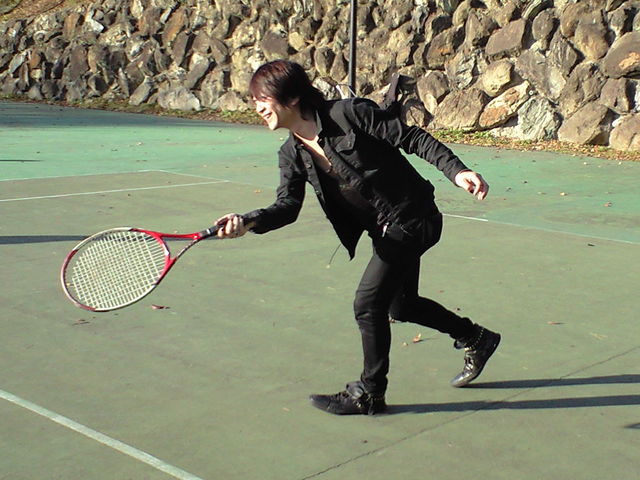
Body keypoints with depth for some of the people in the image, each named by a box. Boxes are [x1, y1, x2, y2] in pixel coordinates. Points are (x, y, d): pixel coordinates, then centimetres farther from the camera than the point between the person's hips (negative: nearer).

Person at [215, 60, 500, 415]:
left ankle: (370, 393, 8)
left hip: (413, 219, -9)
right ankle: (476, 339, 44)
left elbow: (413, 138, -17)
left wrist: (456, 170, -27)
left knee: (368, 303, -11)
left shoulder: (349, 113, -20)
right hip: (384, 231, 9)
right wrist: (249, 222, -31)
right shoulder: (292, 155, 0)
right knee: (401, 305, 21)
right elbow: (288, 205, -11)